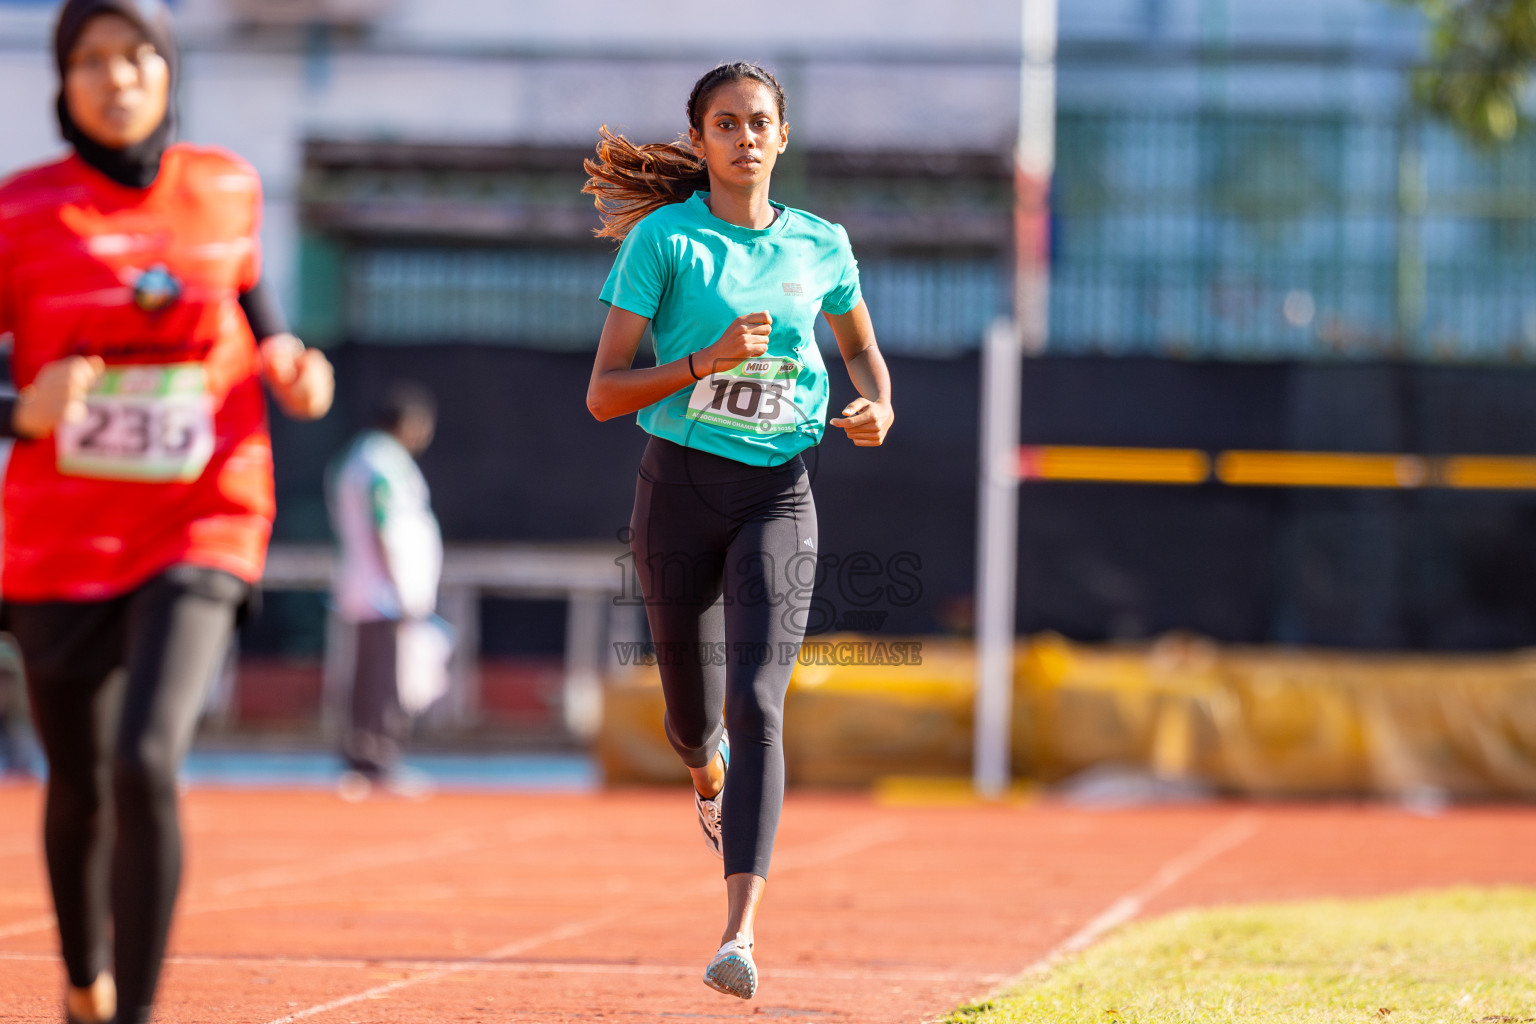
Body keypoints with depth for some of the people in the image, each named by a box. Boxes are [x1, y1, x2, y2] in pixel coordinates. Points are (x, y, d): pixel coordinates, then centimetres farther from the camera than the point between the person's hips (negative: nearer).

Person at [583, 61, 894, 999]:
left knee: (757, 704, -18)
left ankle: (741, 935, -27)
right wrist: (706, 362, -19)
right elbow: (603, 395, -6)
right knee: (694, 717, 11)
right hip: (680, 489, 0)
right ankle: (710, 778, 52)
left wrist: (878, 410, 3)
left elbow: (862, 346, 25)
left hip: (778, 496, 0)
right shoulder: (664, 239, -3)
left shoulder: (821, 247, 6)